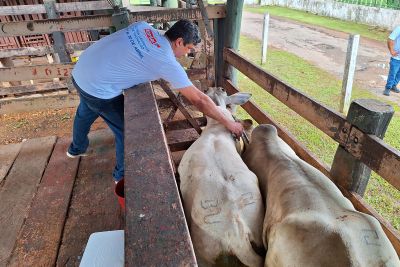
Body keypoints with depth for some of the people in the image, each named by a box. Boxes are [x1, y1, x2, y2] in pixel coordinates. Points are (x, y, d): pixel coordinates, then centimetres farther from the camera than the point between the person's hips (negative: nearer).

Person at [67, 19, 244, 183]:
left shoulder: (144, 26, -1)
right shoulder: (168, 63, -19)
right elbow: (199, 100, -16)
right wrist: (229, 124, -8)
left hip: (79, 72, 9)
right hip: (98, 90, -8)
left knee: (86, 113, 34)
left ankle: (77, 148, 63)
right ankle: (123, 175, 32)